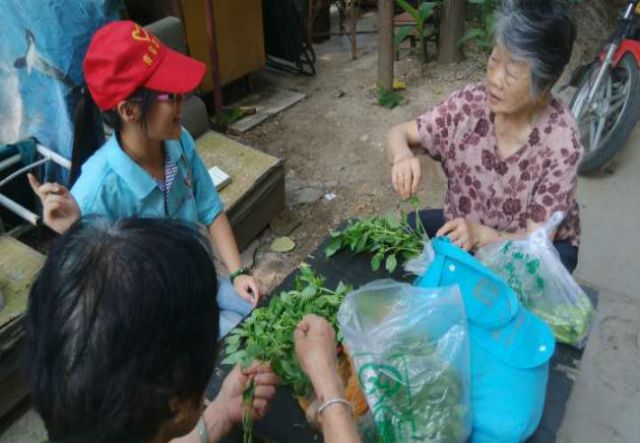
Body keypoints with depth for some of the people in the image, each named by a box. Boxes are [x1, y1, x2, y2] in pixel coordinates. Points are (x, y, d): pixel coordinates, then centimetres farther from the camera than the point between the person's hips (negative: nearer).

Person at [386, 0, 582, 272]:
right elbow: (400, 134, -7)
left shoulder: (560, 143, -26)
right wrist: (403, 156, -32)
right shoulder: (470, 103, -17)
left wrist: (481, 236, -43)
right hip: (463, 230, 4)